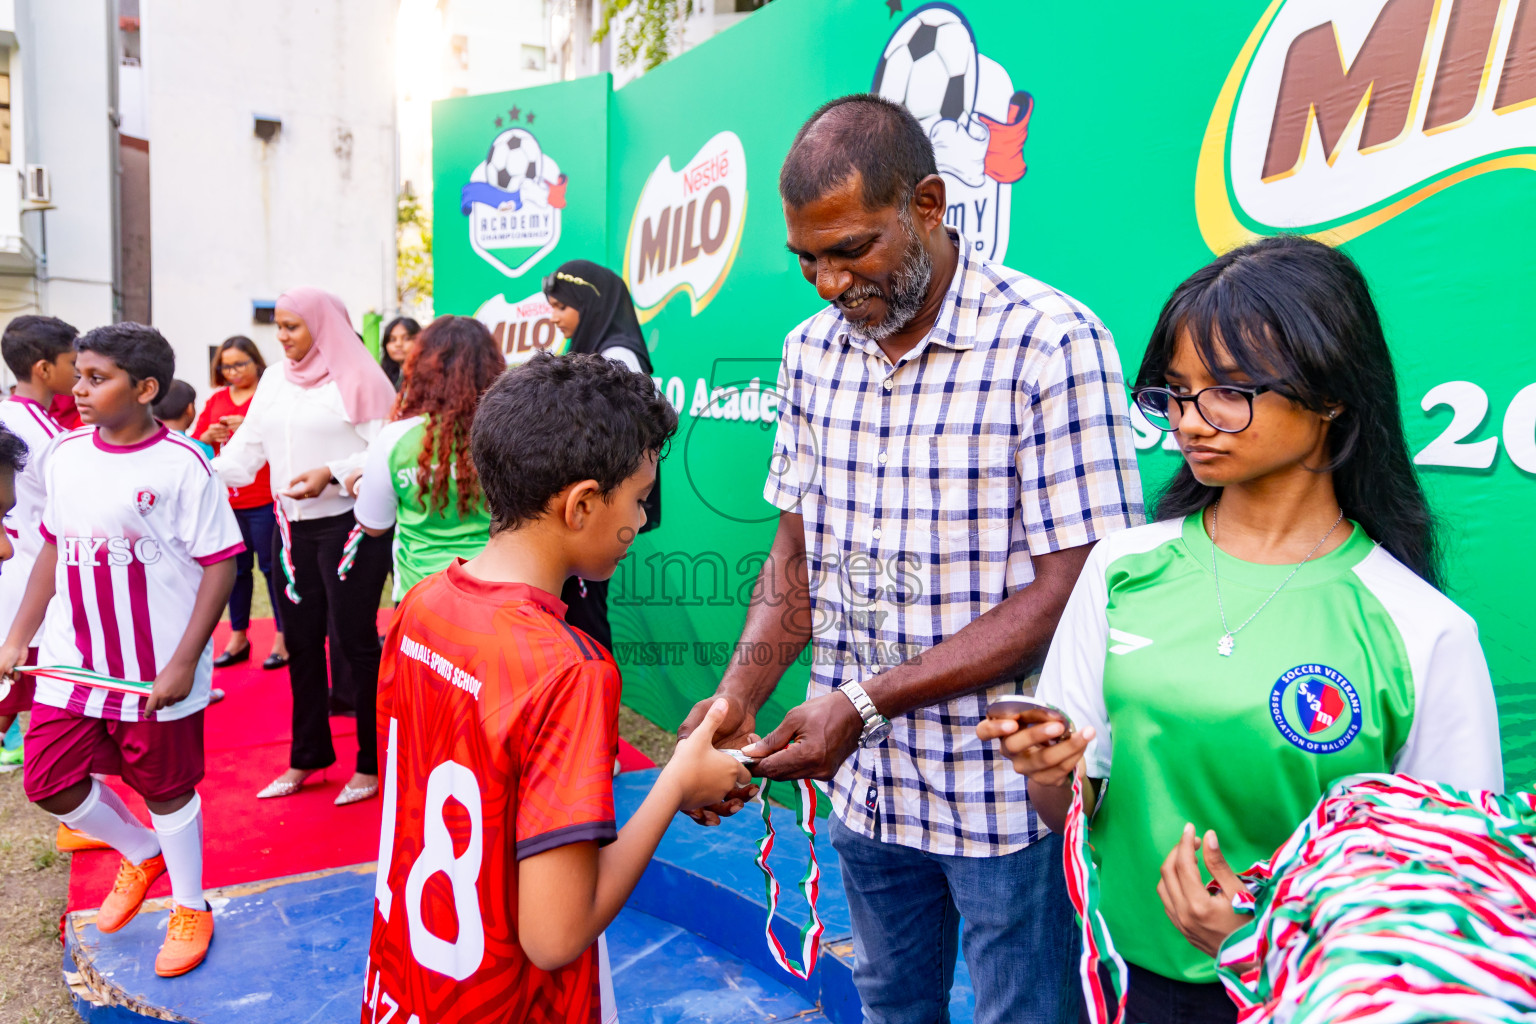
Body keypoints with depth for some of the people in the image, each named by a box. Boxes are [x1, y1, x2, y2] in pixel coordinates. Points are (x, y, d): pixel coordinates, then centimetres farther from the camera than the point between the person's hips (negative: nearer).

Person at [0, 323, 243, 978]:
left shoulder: (180, 463, -15)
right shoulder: (64, 453, 4)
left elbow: (220, 565, -14)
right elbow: (54, 551, 14)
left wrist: (183, 664, -17)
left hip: (155, 671, -5)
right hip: (71, 661, 6)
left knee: (166, 790, 9)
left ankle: (190, 908, 32)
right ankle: (141, 855, 38)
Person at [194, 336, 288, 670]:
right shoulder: (216, 400, 12)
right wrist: (209, 436, -6)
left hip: (264, 500, -5)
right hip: (226, 500, 5)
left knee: (271, 567, 0)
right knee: (235, 568, 11)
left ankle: (283, 637, 9)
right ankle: (238, 637, 21)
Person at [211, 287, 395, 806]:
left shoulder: (358, 378, -6)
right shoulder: (274, 382, 13)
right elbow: (247, 450, 12)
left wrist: (332, 473, -23)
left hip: (349, 524, -6)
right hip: (293, 525, 7)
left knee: (355, 640, -1)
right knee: (301, 641, 13)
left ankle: (370, 764, 12)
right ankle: (306, 757, 27)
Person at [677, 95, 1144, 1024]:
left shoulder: (1052, 345, -17)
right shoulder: (813, 351, 3)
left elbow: (1072, 590, -19)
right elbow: (798, 547, 8)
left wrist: (868, 701, -22)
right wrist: (739, 694, -7)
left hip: (1007, 791, -5)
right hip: (866, 783, 6)